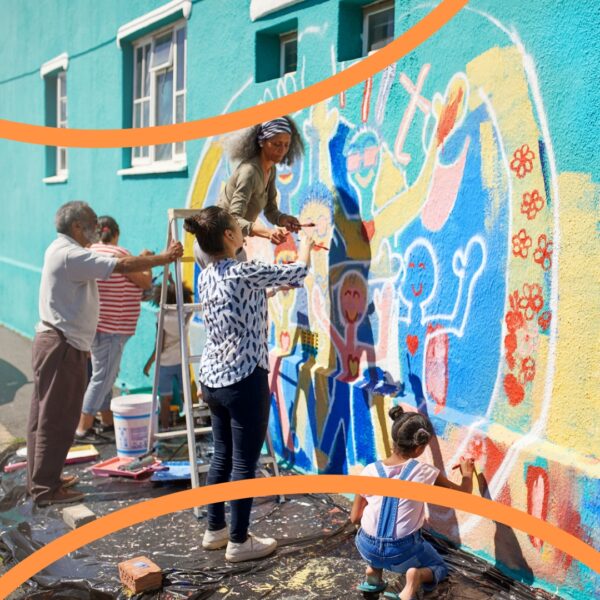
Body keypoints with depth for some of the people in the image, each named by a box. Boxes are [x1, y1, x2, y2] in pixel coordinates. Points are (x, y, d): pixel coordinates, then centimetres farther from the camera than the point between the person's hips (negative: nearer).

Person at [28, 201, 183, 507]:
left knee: (45, 416, 15)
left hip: (55, 342, 11)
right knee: (57, 419, -4)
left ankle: (41, 479, 25)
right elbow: (122, 266, -25)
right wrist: (164, 258, -17)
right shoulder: (70, 254, -18)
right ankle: (46, 488, 4)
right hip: (63, 346, -11)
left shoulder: (62, 250, 16)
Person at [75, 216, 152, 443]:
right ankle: (83, 429, -1)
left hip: (96, 326, 9)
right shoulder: (119, 254, -14)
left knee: (106, 375, 19)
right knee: (102, 377, -4)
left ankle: (107, 421, 30)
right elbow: (145, 282, -8)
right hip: (110, 329, -9)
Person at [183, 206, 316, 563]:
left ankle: (215, 530, 29)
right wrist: (307, 244, 15)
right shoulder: (245, 273, -16)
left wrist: (272, 288, 30)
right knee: (245, 461, 3)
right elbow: (299, 272, -4)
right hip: (244, 380, -8)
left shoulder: (206, 277, 6)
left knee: (222, 456, 18)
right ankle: (239, 542, 13)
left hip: (212, 378, 8)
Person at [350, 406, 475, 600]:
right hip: (402, 552, -3)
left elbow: (355, 518, 0)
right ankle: (416, 576, -7)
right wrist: (467, 473, 20)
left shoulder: (369, 471, -9)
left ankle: (373, 571, 16)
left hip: (367, 547, 3)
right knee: (439, 567, 25)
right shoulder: (425, 472, -14)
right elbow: (463, 494, 0)